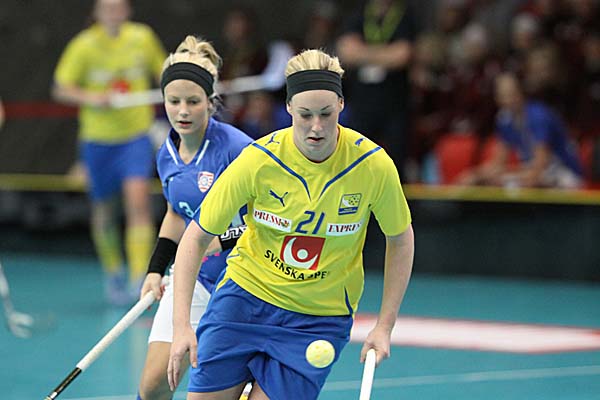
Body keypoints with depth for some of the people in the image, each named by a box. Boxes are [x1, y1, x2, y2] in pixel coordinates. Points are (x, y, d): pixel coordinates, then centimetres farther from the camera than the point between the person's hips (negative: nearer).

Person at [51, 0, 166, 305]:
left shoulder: (143, 38, -1)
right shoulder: (84, 46, -8)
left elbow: (164, 73, 16)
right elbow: (60, 89, -5)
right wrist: (91, 98, -21)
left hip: (136, 136, 0)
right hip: (98, 139, 0)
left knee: (138, 200, -19)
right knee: (104, 212, 11)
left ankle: (140, 279, -20)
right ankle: (113, 275, 35)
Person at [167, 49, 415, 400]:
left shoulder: (374, 165, -15)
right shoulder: (257, 160, -17)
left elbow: (401, 239, 2)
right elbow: (196, 237, -9)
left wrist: (384, 326, -3)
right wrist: (181, 324, -18)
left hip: (320, 318, 0)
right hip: (246, 295, 0)